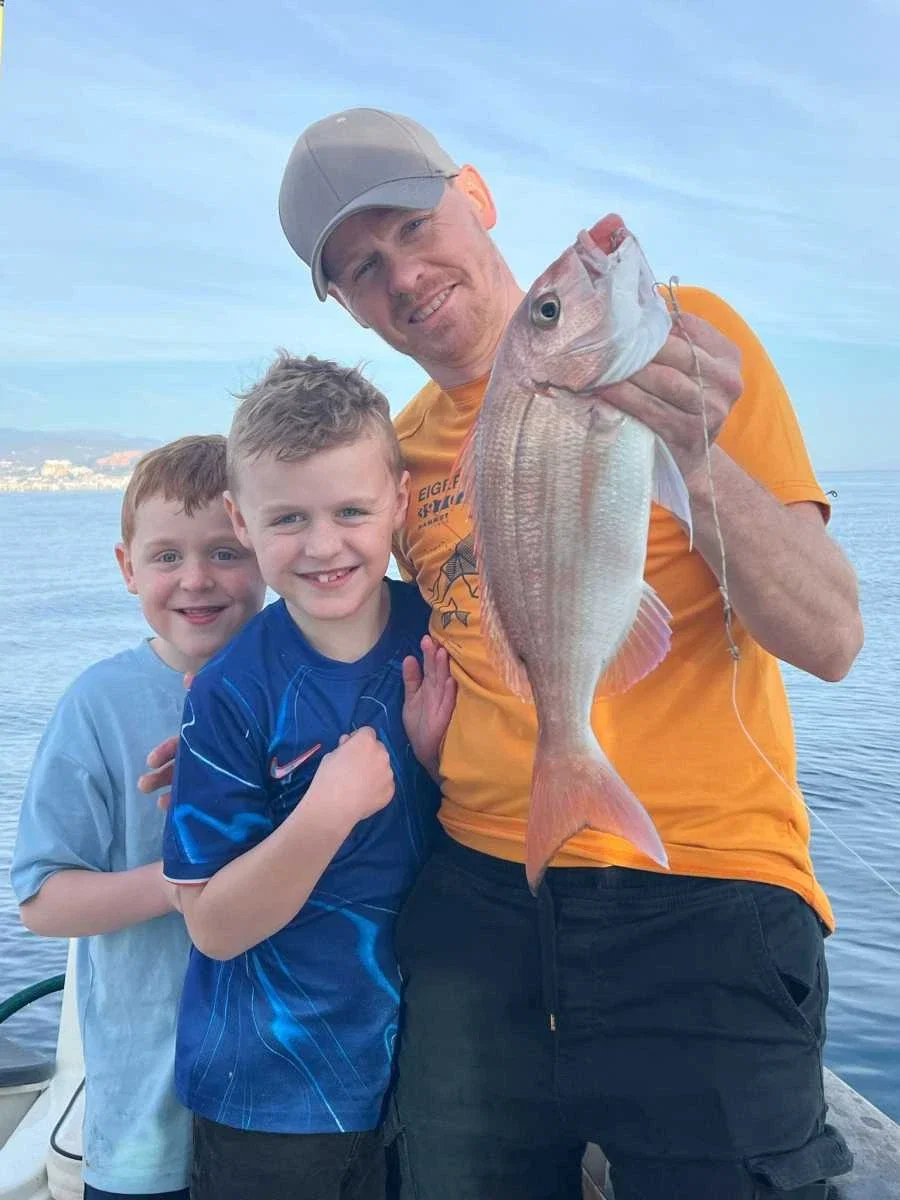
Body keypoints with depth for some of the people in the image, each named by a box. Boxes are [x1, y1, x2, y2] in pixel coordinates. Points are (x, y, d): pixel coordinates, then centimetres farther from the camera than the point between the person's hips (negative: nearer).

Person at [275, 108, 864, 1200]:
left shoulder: (679, 335, -4)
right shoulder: (403, 451, 9)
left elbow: (830, 640, -10)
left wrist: (693, 456, -25)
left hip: (702, 907, -3)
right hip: (475, 905, 4)